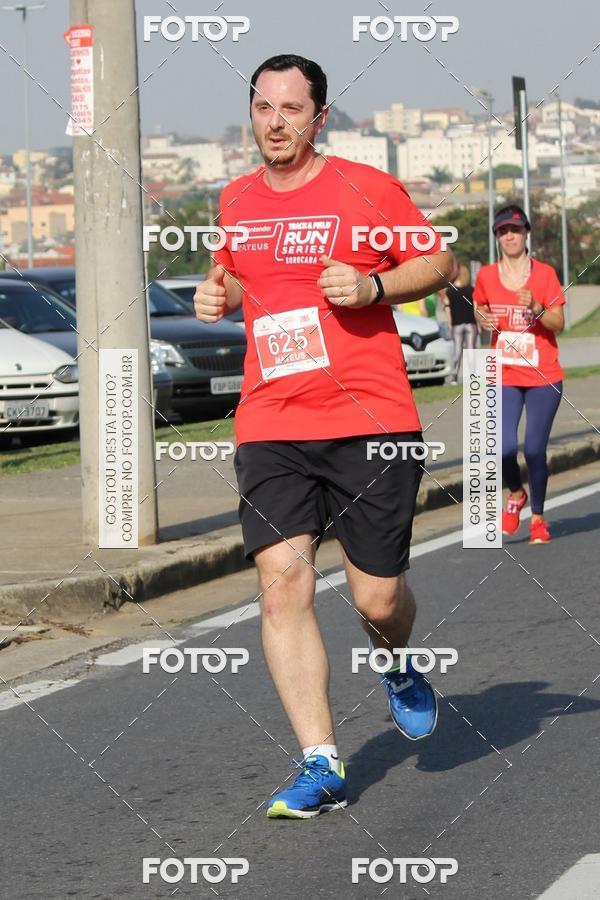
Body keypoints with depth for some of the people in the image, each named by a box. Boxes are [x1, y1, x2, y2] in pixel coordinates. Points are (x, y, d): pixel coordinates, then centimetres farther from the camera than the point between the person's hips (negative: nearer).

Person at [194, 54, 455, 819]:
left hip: (372, 423, -3)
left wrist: (373, 284, -12)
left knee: (378, 597, 1)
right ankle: (322, 767, -10)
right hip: (270, 430, 3)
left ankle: (398, 668, 40)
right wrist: (216, 294, 7)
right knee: (281, 579, -14)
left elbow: (439, 263, 5)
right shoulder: (237, 201, 12)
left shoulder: (367, 188, -1)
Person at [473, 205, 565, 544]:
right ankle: (516, 494, 19)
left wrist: (535, 308, -22)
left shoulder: (544, 273, -3)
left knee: (535, 450, -3)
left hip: (543, 377, -1)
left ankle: (538, 517, 17)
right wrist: (483, 321, -3)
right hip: (504, 376, 1)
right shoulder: (486, 276, 3)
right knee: (505, 447, -14)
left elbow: (559, 324, -4)